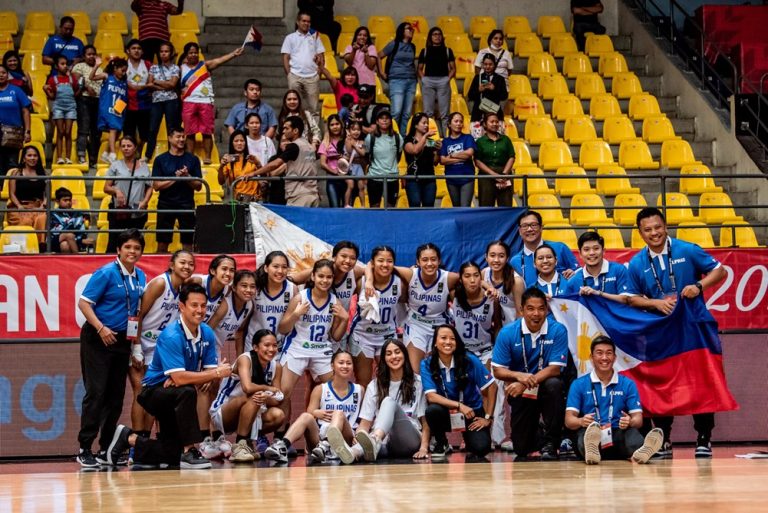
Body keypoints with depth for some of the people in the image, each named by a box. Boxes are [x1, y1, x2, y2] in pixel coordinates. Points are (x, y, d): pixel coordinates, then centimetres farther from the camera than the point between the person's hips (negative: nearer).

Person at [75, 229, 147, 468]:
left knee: (116, 395, 8)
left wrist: (137, 334, 7)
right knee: (96, 392, -10)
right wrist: (101, 328, -23)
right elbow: (84, 302, -13)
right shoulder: (106, 273, -11)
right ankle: (84, 450, -6)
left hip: (122, 340, 7)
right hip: (97, 340, -7)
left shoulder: (140, 277, 9)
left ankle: (107, 450, 16)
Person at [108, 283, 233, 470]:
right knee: (187, 392, -39)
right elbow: (180, 377, -34)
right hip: (153, 391, -7)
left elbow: (210, 371, -8)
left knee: (173, 455, 7)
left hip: (174, 394, 7)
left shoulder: (207, 333, -4)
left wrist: (178, 380, -25)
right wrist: (217, 373, -31)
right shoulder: (171, 336, -25)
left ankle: (129, 439, 29)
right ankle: (189, 452, -34)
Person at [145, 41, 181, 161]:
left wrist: (156, 82, -4)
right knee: (152, 129, -3)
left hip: (171, 101, -2)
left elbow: (172, 84, -9)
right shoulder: (154, 68, 12)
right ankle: (147, 156, 1)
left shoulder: (175, 68, 5)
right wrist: (164, 86, -11)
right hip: (156, 101, 2)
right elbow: (149, 85, 2)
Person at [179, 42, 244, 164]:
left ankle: (207, 158, 1)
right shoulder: (182, 68, 10)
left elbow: (219, 61, -9)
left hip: (206, 102, -1)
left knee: (207, 132, -1)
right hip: (189, 103, 1)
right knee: (190, 133, 4)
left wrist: (234, 54, -23)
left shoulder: (205, 65, 6)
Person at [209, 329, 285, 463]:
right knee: (254, 397, -33)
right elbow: (247, 387, -36)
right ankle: (240, 445, -28)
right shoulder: (245, 359, -18)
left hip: (248, 415, 6)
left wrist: (267, 398, -29)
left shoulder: (276, 367, -1)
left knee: (278, 415, -20)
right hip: (221, 414, -6)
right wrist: (268, 388, -18)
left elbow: (277, 401, -6)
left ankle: (248, 442, 0)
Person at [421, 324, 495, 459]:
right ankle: (441, 444, -3)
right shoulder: (427, 364, -12)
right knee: (432, 410, -34)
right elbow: (431, 396, -21)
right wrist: (459, 405, -31)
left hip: (472, 411, 0)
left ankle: (467, 437, 15)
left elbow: (491, 387, -8)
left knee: (481, 448, -24)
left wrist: (488, 418, -10)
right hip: (447, 413, 0)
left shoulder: (469, 360, -14)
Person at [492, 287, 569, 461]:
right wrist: (518, 376, -29)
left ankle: (550, 443, -21)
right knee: (522, 447, -6)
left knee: (553, 385, -36)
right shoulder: (507, 333, -8)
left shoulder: (558, 330, -12)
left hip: (546, 384, -1)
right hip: (520, 390, 1)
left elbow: (555, 368, -16)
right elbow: (498, 370, -7)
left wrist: (526, 383, -29)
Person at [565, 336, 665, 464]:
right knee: (588, 430, -38)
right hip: (588, 434, -1)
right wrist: (581, 421, -21)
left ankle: (639, 452, -68)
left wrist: (630, 422, -19)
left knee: (632, 433, -35)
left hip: (618, 436, 1)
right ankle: (590, 451, -71)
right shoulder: (579, 385, 12)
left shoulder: (628, 384, 14)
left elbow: (638, 419, 7)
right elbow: (569, 420, 4)